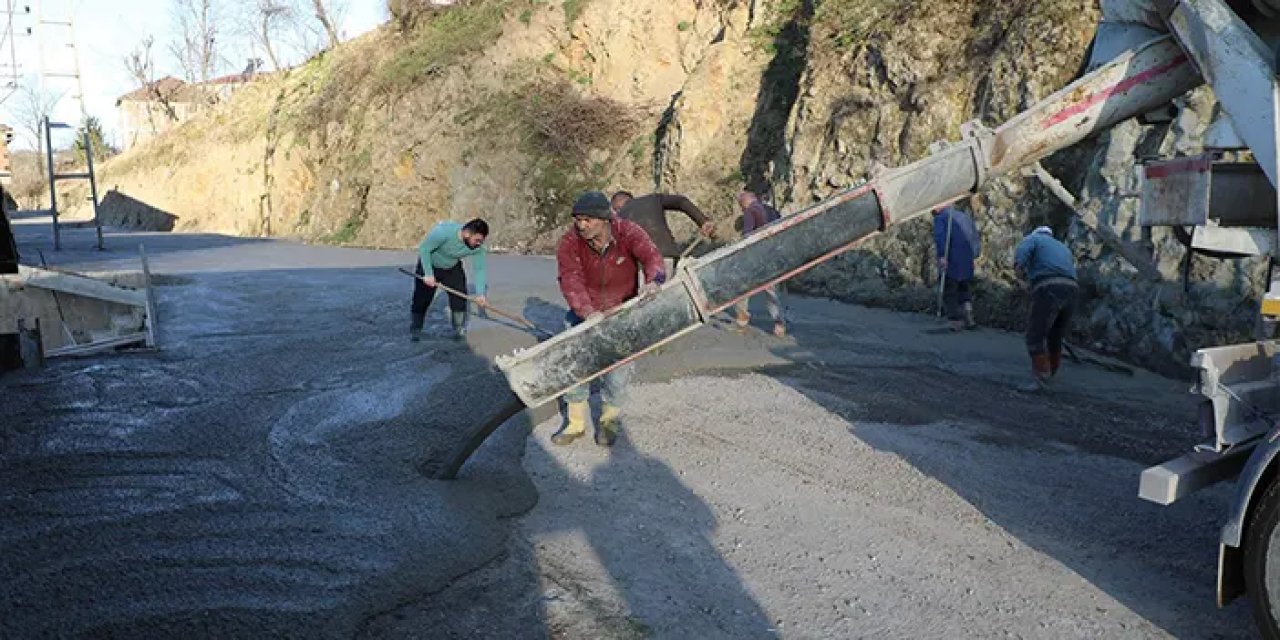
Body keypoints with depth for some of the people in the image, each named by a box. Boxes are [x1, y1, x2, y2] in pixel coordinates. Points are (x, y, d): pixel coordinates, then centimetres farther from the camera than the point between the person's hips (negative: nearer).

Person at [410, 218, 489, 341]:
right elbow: (424, 249, -26)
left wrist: (480, 294, -27)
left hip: (453, 268, 3)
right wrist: (428, 274, -28)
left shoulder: (478, 247, -26)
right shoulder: (443, 232, -39)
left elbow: (479, 269, -18)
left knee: (460, 298, -4)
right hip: (429, 264, -3)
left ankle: (460, 330, 13)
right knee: (421, 299, -2)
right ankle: (415, 331, 15)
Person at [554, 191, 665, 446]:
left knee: (619, 365, -2)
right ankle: (576, 422, 18)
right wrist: (587, 311, -47)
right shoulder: (570, 243, -18)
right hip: (584, 312, 1)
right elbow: (570, 280, -30)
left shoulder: (628, 232, -18)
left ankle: (609, 420, 22)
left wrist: (653, 280, -58)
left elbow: (651, 256, -34)